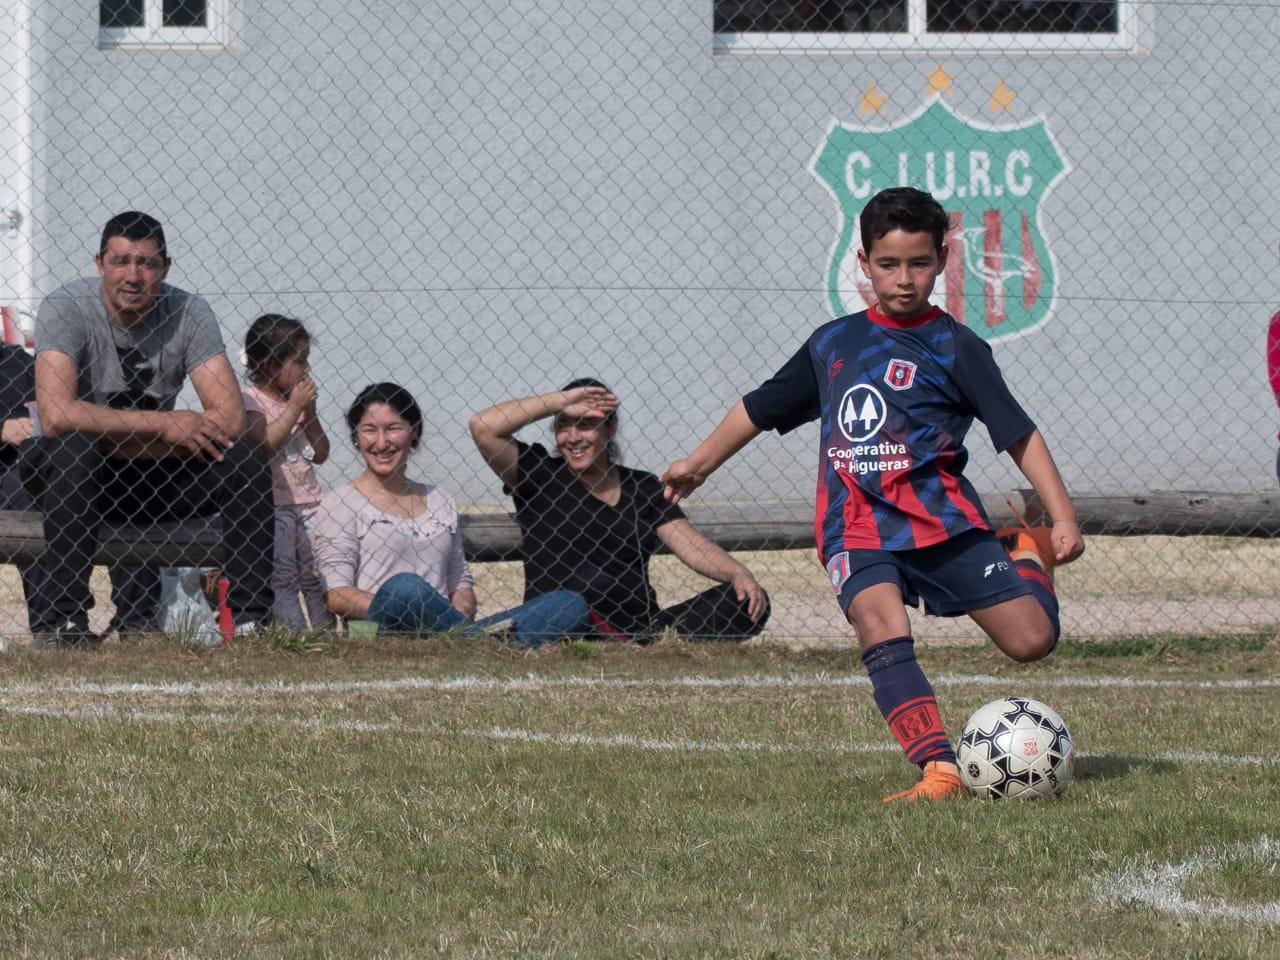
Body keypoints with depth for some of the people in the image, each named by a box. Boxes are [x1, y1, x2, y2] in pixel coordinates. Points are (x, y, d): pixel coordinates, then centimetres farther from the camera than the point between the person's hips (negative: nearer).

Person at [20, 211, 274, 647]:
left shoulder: (189, 313, -8)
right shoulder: (66, 309, -17)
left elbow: (231, 416, -17)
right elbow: (56, 415, -31)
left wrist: (116, 438, -24)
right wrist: (164, 424, -27)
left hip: (152, 479, 3)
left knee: (246, 461, -20)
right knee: (73, 451, -37)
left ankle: (251, 618, -17)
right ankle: (69, 621, -36)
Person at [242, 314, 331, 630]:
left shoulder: (298, 398, 16)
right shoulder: (250, 401, -5)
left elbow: (321, 453, 16)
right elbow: (265, 444, -19)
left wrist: (310, 412, 3)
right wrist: (294, 408, -12)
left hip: (307, 502, 7)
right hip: (273, 505, -7)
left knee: (317, 579, 3)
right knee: (282, 580, -9)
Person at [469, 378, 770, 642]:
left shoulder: (642, 487, 18)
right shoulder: (539, 475, 9)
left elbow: (693, 547, 10)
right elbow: (484, 427, -4)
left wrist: (738, 573, -11)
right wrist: (561, 401, -2)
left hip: (641, 629, 4)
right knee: (597, 584, -36)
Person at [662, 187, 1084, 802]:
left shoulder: (955, 348, 2)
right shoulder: (832, 345, 15)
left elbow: (1019, 434, -1)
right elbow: (760, 408, 29)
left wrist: (1062, 518, -11)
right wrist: (698, 463, 37)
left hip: (943, 520, -2)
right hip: (858, 531, 2)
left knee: (1031, 638, -12)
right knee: (880, 626, -29)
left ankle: (1026, 553, 22)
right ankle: (938, 771, -36)